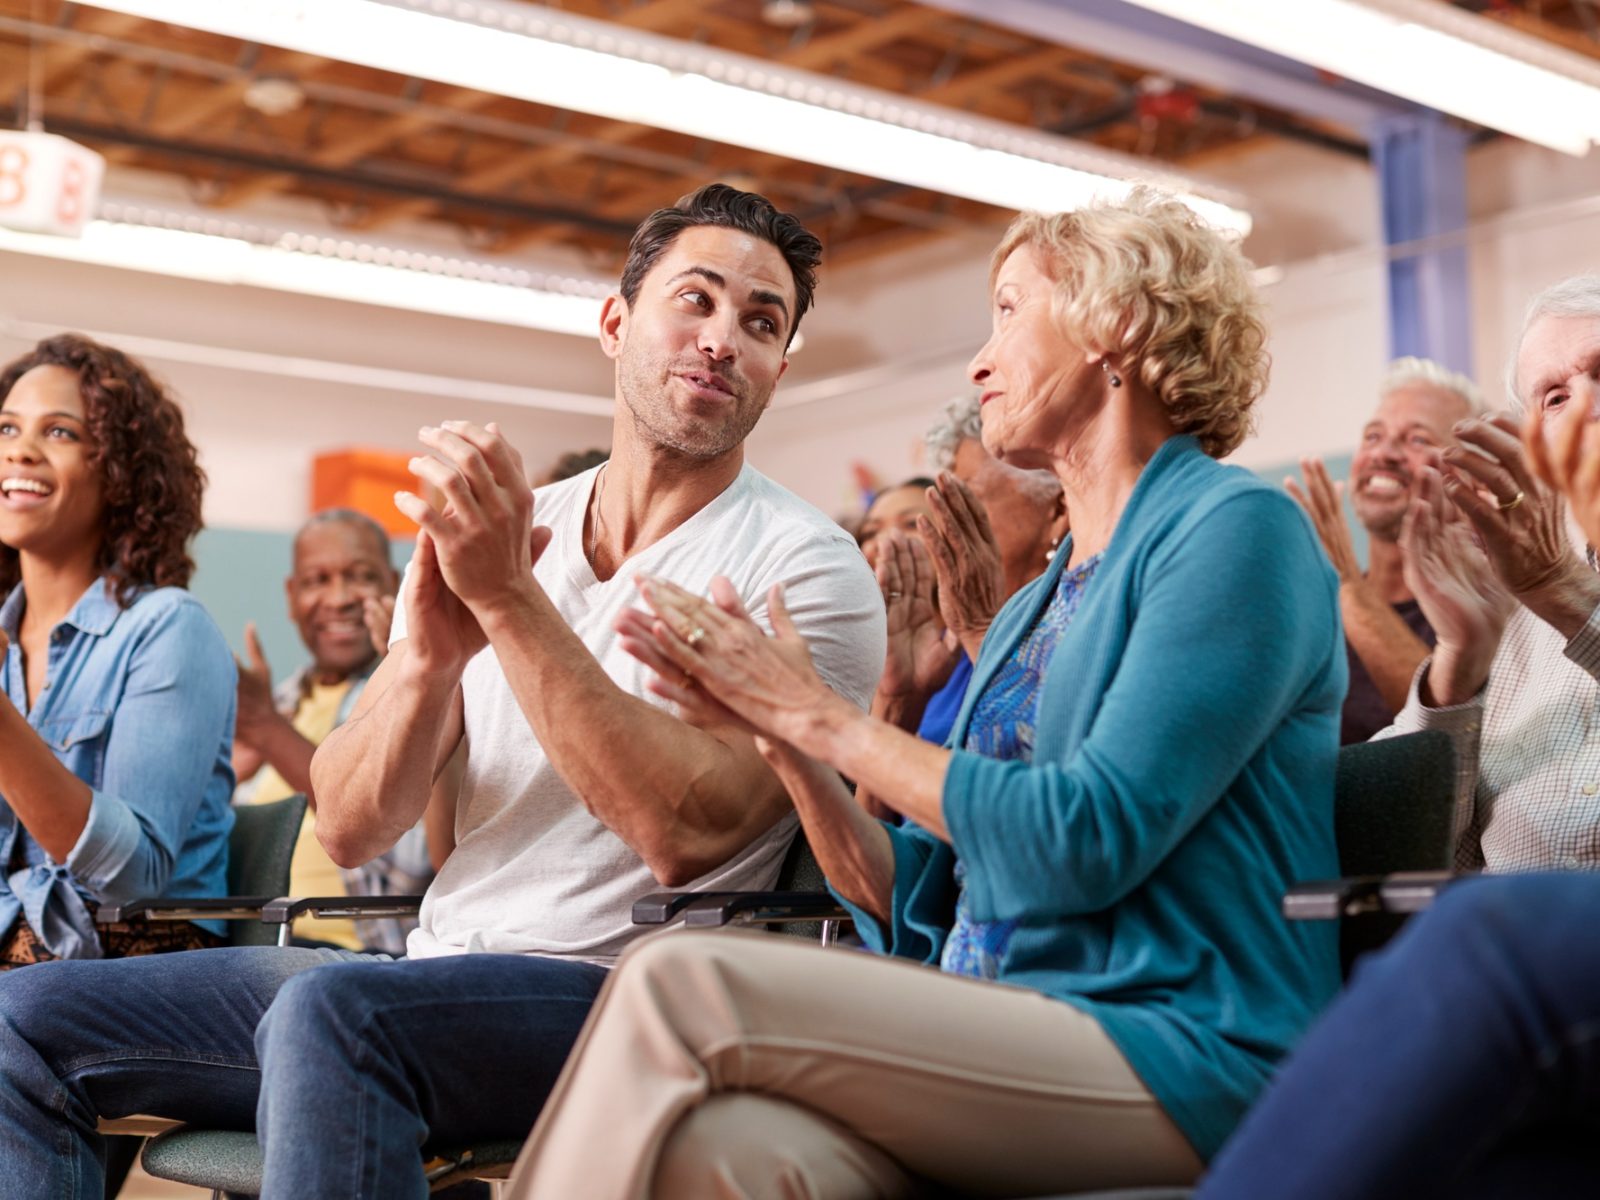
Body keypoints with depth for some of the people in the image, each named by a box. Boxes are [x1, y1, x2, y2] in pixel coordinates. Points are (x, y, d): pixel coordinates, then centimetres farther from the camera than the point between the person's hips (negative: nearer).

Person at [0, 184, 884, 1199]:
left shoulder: (804, 564, -4)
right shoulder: (489, 529, 11)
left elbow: (686, 833, -21)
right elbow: (350, 829, 4)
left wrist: (510, 601, -21)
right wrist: (429, 656, -15)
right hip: (437, 975, 6)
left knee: (333, 1008, -35)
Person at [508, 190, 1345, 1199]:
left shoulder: (1237, 528, -3)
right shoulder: (1030, 609, 22)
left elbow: (1089, 840, -14)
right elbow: (915, 908, 18)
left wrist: (827, 719, -5)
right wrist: (779, 733, 4)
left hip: (1178, 1051, -6)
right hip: (1004, 1051, 6)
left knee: (683, 983, -23)